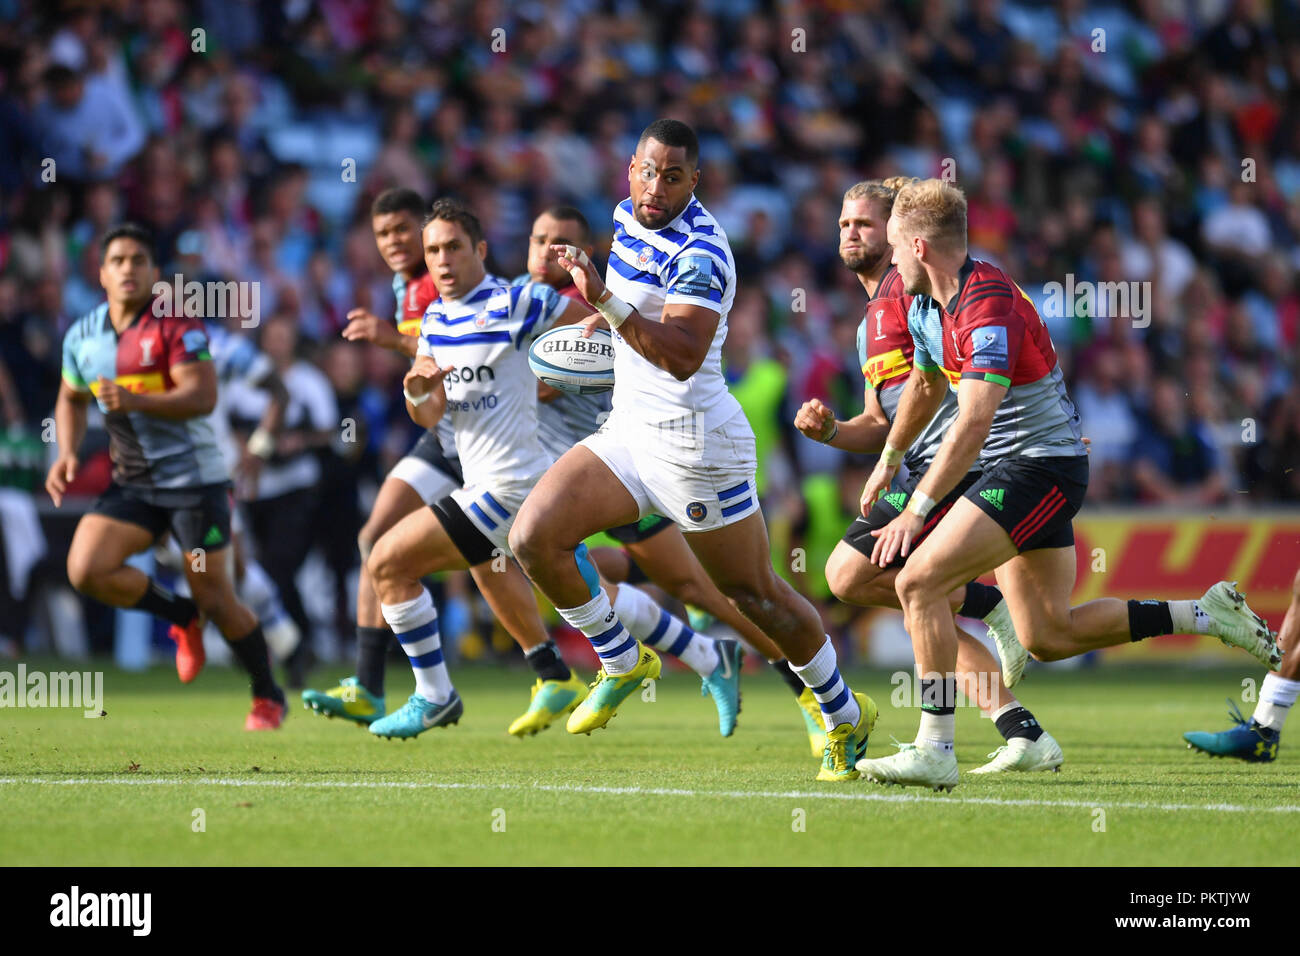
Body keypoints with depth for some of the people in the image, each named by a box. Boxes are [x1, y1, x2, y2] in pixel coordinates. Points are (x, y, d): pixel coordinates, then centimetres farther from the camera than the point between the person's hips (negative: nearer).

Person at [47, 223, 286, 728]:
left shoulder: (175, 323, -12)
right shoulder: (82, 337, 6)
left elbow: (202, 396, -22)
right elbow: (71, 400, 23)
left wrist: (135, 401, -35)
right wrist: (67, 454, 6)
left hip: (193, 476, -5)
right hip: (132, 481, 5)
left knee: (215, 600, -5)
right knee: (86, 569, -16)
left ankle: (268, 697, 17)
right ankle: (182, 617, 10)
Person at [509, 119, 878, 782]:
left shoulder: (701, 253, -21)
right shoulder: (628, 216, 6)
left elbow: (684, 358, -35)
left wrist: (610, 304, -42)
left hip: (694, 443, -8)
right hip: (628, 430, 8)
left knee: (754, 594, 2)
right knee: (534, 537, -9)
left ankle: (846, 717, 21)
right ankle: (623, 663, 9)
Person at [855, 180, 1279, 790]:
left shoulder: (987, 307, -24)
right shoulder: (925, 305, 7)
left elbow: (973, 424, -32)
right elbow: (925, 386, 28)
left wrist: (916, 512, -34)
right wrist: (888, 462, 38)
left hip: (1041, 463, -10)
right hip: (1011, 470, 10)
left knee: (919, 582, -19)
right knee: (1049, 636, 10)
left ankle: (934, 750, -17)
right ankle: (1207, 615, 19)